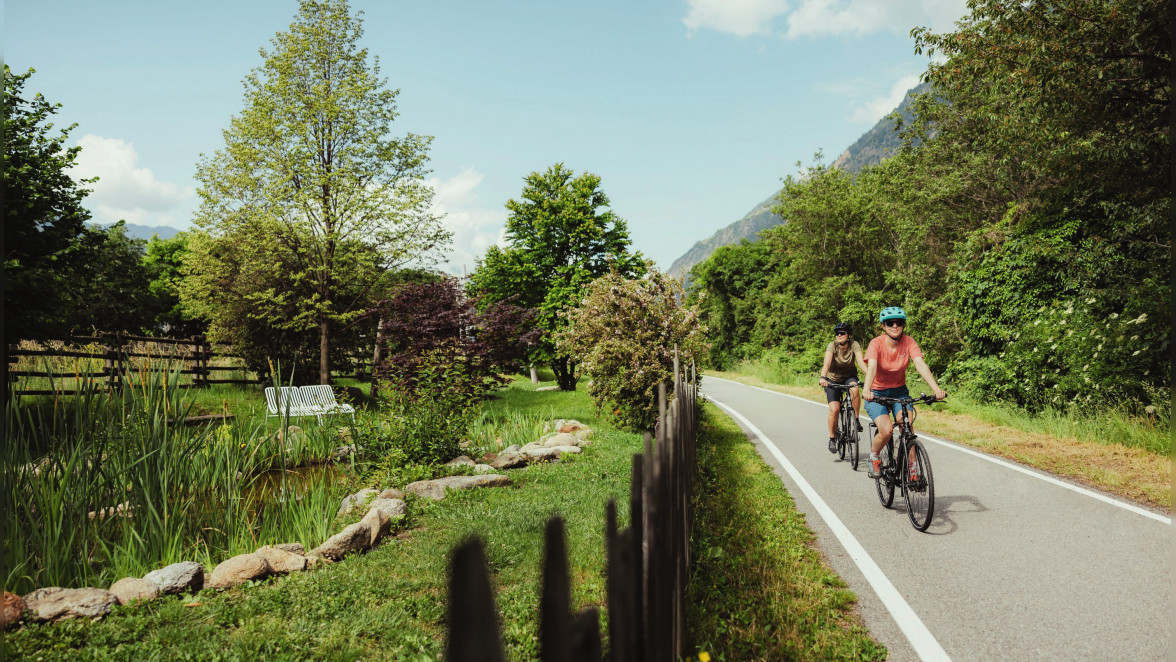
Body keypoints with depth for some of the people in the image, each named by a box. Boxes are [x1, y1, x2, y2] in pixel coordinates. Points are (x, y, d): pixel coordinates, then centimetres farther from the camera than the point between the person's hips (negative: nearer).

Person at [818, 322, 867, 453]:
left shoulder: (854, 345, -16)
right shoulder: (832, 345, -20)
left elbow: (861, 362, -29)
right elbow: (827, 363, -34)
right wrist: (822, 377, -52)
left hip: (849, 377, 1)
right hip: (832, 379, -1)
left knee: (854, 389, -35)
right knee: (834, 409, -15)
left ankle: (855, 419, -15)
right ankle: (832, 439, 3)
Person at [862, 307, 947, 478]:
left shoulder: (908, 342, -11)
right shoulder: (876, 343, -19)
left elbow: (921, 365, -25)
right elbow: (871, 367, -35)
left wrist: (936, 389, -40)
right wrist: (867, 390, -54)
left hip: (899, 391, 3)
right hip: (877, 393, -3)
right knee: (886, 430, -23)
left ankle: (912, 469, -7)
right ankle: (874, 457, 7)